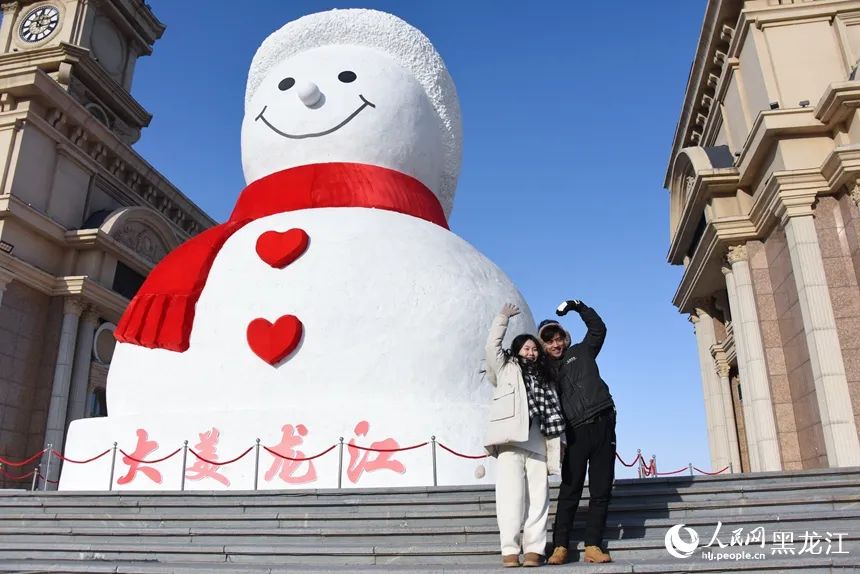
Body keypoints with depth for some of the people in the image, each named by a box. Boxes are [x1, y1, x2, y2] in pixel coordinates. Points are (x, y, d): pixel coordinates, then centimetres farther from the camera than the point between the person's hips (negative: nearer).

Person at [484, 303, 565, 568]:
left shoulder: (544, 379, 28)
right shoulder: (506, 368, 22)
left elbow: (553, 411, 17)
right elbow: (492, 346, 8)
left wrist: (557, 442, 5)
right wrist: (503, 318, 12)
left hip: (536, 440, 4)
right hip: (510, 436, -4)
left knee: (538, 494, -6)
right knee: (511, 492, -13)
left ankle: (534, 548, -7)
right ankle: (510, 549, -14)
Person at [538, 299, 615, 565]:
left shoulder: (581, 353, 14)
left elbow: (598, 329, 10)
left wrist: (580, 308, 2)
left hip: (603, 425, 2)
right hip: (576, 432, -1)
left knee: (601, 491, 1)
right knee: (569, 491, -3)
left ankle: (593, 546, 7)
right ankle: (560, 547, 2)